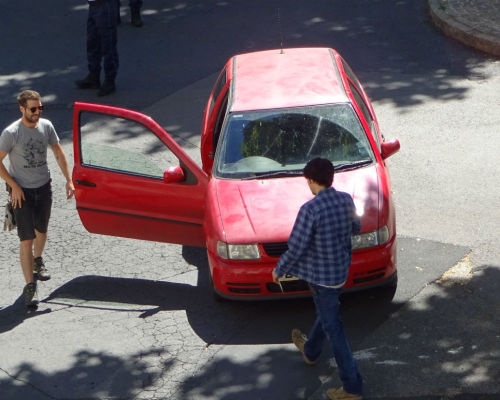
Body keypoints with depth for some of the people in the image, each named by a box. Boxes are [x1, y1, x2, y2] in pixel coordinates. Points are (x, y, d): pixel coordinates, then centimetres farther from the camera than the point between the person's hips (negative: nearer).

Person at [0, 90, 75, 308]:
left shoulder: (46, 126, -4)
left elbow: (58, 153, 9)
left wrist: (69, 180, 5)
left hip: (44, 187, 5)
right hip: (22, 191, -5)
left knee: (41, 231, 20)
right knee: (27, 239, -8)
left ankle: (38, 261, 50)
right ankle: (29, 285, -4)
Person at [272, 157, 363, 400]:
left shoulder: (310, 210, -26)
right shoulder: (346, 200, -5)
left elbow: (296, 248, -22)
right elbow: (356, 227, 13)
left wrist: (279, 269, -6)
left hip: (321, 275, -8)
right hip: (341, 269, 8)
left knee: (333, 328, 0)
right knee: (326, 313, 30)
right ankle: (310, 350, 56)